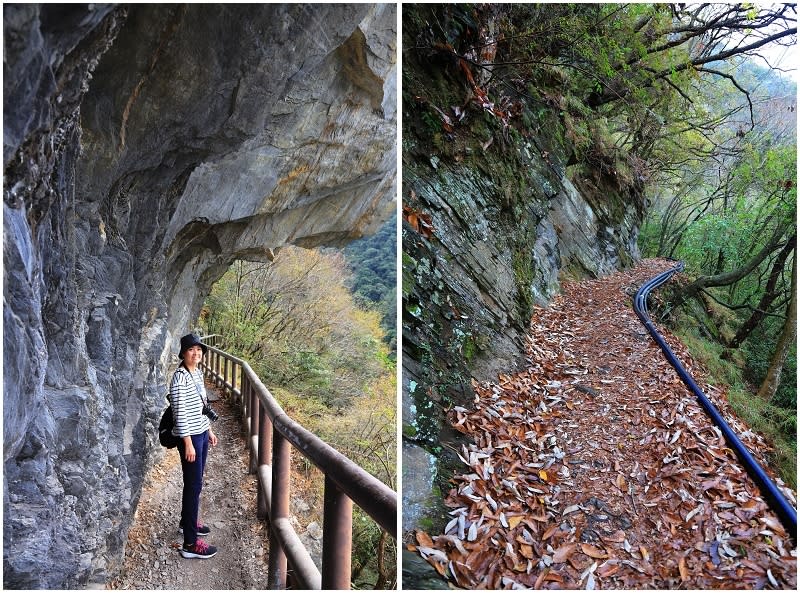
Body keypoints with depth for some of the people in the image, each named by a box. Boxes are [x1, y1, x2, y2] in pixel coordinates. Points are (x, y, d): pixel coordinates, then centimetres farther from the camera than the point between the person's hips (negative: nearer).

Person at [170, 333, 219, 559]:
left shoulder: (198, 373, 7)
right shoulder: (180, 378, -20)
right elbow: (180, 413, -22)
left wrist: (209, 430, 20)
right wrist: (188, 443, -21)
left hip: (201, 433, 9)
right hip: (190, 436, -9)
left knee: (195, 482, 21)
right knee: (194, 485, -5)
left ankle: (187, 522, 40)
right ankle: (190, 543, 2)